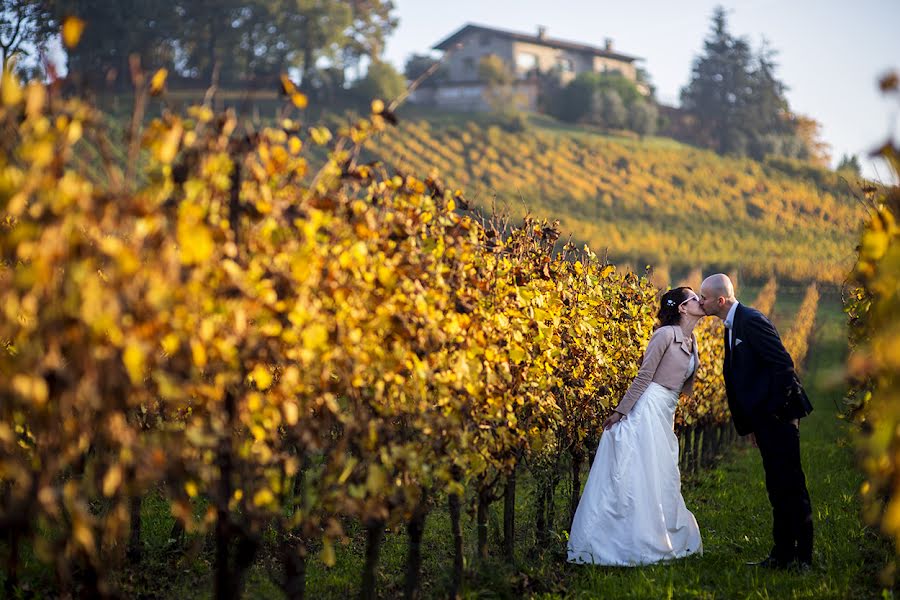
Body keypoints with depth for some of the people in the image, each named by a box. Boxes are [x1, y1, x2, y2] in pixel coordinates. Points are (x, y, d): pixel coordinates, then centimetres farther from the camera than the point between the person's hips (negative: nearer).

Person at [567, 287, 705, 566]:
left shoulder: (691, 340, 15)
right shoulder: (665, 334, -11)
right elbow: (644, 375, -13)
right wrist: (620, 412, -13)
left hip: (665, 416, 9)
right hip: (647, 410, -9)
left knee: (662, 479, 12)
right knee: (638, 478, -8)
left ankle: (671, 539, 18)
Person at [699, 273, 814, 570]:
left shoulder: (752, 321, -14)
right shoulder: (731, 328, 17)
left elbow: (783, 364, -19)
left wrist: (779, 408, -17)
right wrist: (749, 425, 17)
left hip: (779, 414, -10)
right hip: (763, 418, 10)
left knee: (790, 485, -5)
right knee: (777, 487, 12)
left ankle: (802, 557, 0)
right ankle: (783, 554, 18)